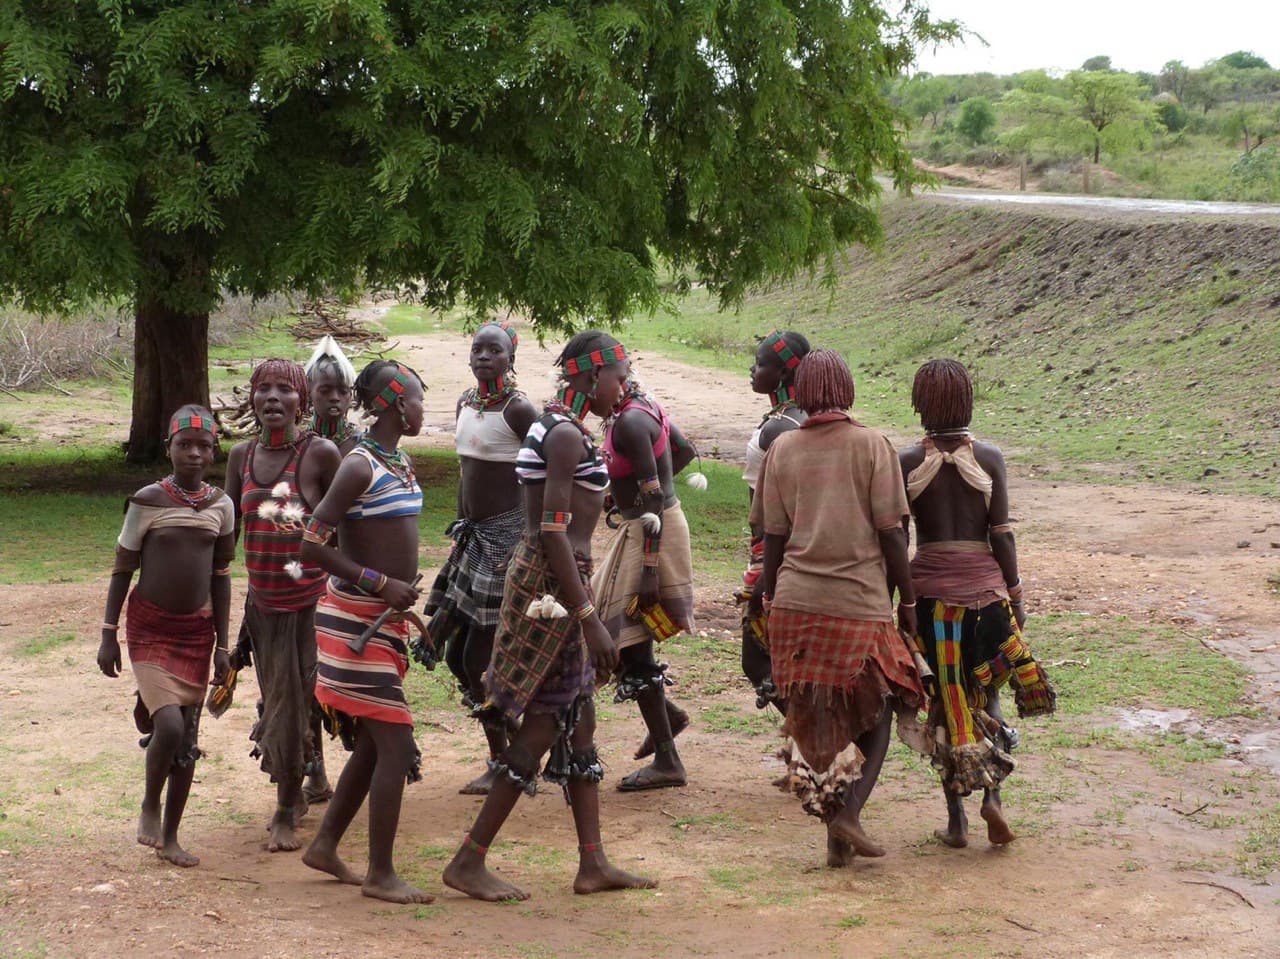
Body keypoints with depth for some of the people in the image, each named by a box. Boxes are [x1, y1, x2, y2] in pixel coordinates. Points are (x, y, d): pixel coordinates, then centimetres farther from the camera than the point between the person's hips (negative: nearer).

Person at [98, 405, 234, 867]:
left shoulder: (220, 505, 1)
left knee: (188, 737, 5)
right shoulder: (147, 501, -9)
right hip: (150, 629, -4)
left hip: (197, 630, 4)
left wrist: (222, 646, 6)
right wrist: (109, 635, -4)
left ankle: (170, 835, 18)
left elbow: (221, 577, 7)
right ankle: (150, 804, 10)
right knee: (169, 726, -19)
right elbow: (123, 570, -3)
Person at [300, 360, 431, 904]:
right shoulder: (360, 467, -17)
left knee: (373, 745, 16)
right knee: (394, 745, -7)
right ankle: (380, 875, 2)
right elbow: (312, 546, -21)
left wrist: (402, 599, 15)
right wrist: (383, 585, -19)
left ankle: (325, 846, 28)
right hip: (357, 620, -9)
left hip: (384, 619, 9)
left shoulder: (401, 463, 11)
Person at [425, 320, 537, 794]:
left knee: (479, 656, -6)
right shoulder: (465, 403, 11)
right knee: (456, 652, 11)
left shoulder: (518, 410, -14)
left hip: (510, 536, -9)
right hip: (475, 537, 9)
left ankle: (502, 764, 8)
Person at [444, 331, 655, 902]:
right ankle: (468, 863, 1)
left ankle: (593, 865, 20)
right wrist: (590, 617, -22)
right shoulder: (567, 435, -16)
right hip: (554, 583, -10)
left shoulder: (559, 428, 14)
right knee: (545, 726, -4)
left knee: (579, 723, 13)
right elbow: (554, 532, -22)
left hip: (551, 578, 10)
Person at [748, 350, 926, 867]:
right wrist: (907, 598, 3)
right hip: (861, 605, -3)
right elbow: (891, 532, -5)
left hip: (796, 605, 3)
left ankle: (834, 833, 14)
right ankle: (848, 813, -6)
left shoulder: (782, 449, 4)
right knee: (874, 715, 11)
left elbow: (774, 535, 5)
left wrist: (771, 597, 16)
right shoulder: (872, 445, -4)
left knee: (815, 721, 12)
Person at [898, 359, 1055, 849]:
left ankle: (956, 819, 11)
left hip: (929, 588, 0)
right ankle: (992, 795, -3)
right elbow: (1002, 535, -3)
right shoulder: (989, 458, -4)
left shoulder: (907, 463, -4)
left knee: (943, 703, 9)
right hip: (984, 584, 0)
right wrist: (1015, 595, 6)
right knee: (985, 696, 15)